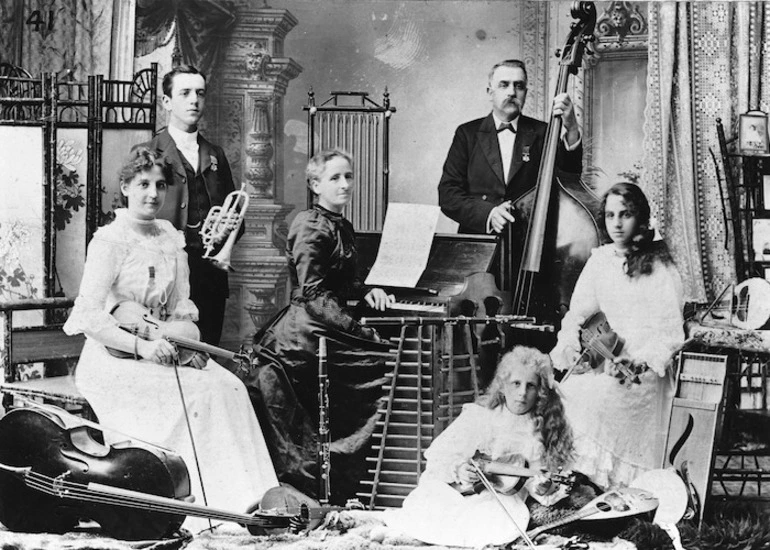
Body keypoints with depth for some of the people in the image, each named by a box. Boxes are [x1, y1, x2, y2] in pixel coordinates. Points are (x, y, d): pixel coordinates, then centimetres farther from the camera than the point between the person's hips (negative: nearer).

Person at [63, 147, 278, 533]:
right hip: (114, 358, -6)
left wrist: (190, 340, -8)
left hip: (163, 352, 6)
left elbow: (181, 310, 14)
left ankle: (247, 500, -25)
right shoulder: (109, 241, -6)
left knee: (229, 386, -20)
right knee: (195, 393, -29)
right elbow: (90, 316, -15)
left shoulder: (172, 241, 15)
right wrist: (142, 346, -26)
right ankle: (203, 509, -28)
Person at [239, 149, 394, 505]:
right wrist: (360, 332, -21)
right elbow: (314, 293, -18)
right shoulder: (311, 227, -11)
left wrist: (366, 291, 8)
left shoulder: (342, 228, 18)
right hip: (306, 333, -10)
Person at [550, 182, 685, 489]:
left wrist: (639, 365, -23)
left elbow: (671, 334, -8)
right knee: (561, 392, -20)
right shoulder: (600, 260, 12)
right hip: (603, 365, 5)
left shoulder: (660, 268, -4)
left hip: (644, 375, -5)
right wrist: (568, 345, -9)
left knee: (589, 397, -29)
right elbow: (577, 312, 13)